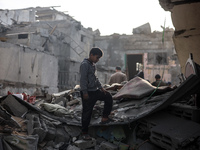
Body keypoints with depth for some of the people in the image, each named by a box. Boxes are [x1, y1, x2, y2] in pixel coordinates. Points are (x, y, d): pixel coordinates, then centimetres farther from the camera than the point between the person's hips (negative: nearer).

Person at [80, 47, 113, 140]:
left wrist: (100, 87, 17)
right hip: (88, 92, -9)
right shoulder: (85, 64, -14)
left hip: (95, 91, 9)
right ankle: (84, 133, 9)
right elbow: (83, 79, -19)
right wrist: (85, 92, -22)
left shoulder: (93, 65, 14)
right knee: (87, 112, -2)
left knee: (108, 97, 8)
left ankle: (104, 118, 12)